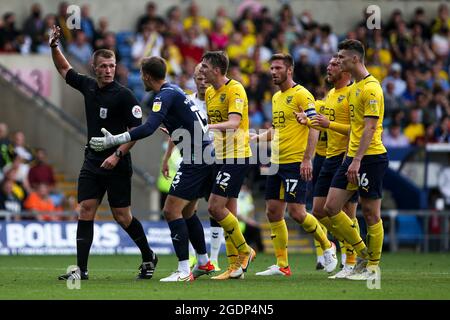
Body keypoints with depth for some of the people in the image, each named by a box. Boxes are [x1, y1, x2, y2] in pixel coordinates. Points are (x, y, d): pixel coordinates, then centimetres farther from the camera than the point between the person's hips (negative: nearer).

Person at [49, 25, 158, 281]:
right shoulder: (88, 86, 6)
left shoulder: (124, 95, -11)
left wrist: (117, 155, -21)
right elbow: (64, 69, 23)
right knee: (86, 210, -5)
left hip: (117, 166, -5)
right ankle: (81, 269, -8)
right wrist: (54, 46, 8)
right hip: (92, 162, 5)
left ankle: (149, 257, 21)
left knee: (122, 216, 0)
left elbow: (137, 130, -13)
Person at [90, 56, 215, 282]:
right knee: (186, 212, 18)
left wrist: (113, 140, -25)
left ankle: (184, 271, -14)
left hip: (196, 157, -10)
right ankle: (204, 263, 26)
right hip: (206, 156, 10)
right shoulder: (173, 90, 15)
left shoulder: (166, 95, -14)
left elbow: (148, 128, -26)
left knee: (172, 210, -11)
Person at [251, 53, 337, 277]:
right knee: (273, 212, 4)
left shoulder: (301, 95, -9)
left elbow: (314, 128, -15)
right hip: (277, 163, 9)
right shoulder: (276, 97, 16)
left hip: (295, 163, -9)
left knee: (296, 212, -11)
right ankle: (282, 265, 9)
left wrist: (307, 159, -21)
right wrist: (257, 138, 12)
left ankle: (327, 246, 11)